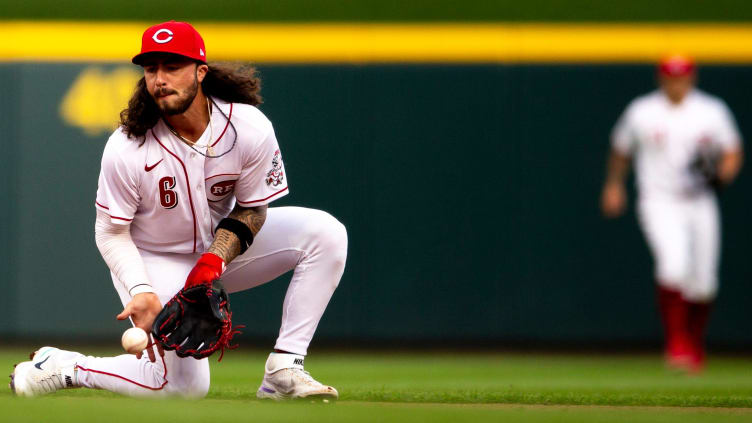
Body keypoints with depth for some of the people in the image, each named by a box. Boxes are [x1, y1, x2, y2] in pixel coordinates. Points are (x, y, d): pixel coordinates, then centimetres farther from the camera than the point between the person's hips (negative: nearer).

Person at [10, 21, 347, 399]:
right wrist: (141, 292, -29)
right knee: (186, 386, -19)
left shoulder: (250, 128, -20)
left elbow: (251, 208, -6)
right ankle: (63, 366, 3)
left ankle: (283, 370, -17)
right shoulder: (127, 148, -25)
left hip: (222, 245, 4)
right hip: (155, 262, -4)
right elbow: (111, 233, -13)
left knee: (325, 232, -17)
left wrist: (214, 261, -23)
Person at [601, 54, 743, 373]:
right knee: (674, 265, -25)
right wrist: (614, 185, 15)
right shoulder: (641, 113, 0)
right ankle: (675, 344, -18)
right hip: (658, 202, -3)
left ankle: (695, 344, 29)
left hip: (700, 203, 3)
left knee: (702, 283, 5)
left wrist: (723, 173, -10)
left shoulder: (712, 111, 3)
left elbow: (732, 152, 10)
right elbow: (621, 149, 15)